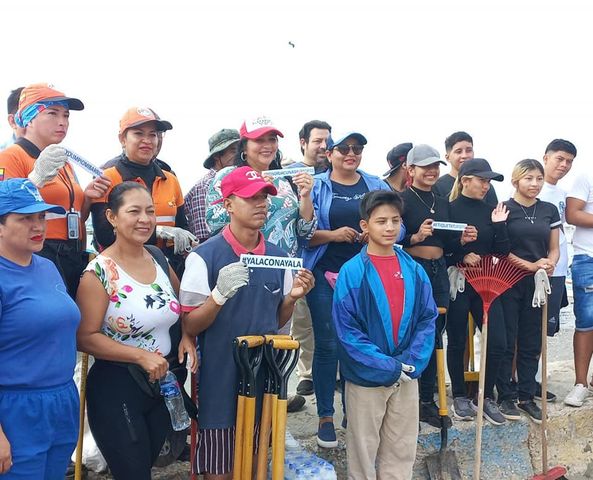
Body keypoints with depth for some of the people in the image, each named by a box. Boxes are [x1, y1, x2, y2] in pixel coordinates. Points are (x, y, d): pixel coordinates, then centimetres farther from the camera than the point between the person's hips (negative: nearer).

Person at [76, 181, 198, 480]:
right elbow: (85, 338, -18)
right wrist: (141, 355, -24)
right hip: (116, 389, -6)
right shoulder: (99, 273, -16)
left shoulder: (159, 259, 2)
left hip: (166, 384, 6)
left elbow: (183, 305, 17)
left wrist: (187, 337, -2)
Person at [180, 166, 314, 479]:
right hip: (220, 378, -4)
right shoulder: (205, 256, -12)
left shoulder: (278, 256, 4)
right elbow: (190, 327, -10)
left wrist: (292, 298, -7)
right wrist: (220, 294, -26)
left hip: (266, 374, 5)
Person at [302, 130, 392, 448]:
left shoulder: (377, 186, 9)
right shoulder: (315, 186, 0)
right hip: (325, 275, -2)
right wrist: (333, 234, -19)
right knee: (327, 345, 1)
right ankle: (325, 417, 14)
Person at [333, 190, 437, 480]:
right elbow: (346, 329, -15)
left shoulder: (414, 270, 1)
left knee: (402, 450, 15)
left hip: (407, 376, 4)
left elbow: (427, 319, 3)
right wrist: (388, 367, -17)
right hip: (366, 377, -4)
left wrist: (412, 363, -11)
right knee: (364, 450, 11)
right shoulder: (352, 271, -12)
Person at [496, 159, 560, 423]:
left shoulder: (550, 210, 9)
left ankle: (527, 396, 20)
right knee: (506, 342, 0)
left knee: (531, 343, 9)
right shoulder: (504, 209, -4)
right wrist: (531, 265, -16)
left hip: (537, 284, 4)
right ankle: (505, 397, 12)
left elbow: (554, 249, 12)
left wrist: (549, 264, -10)